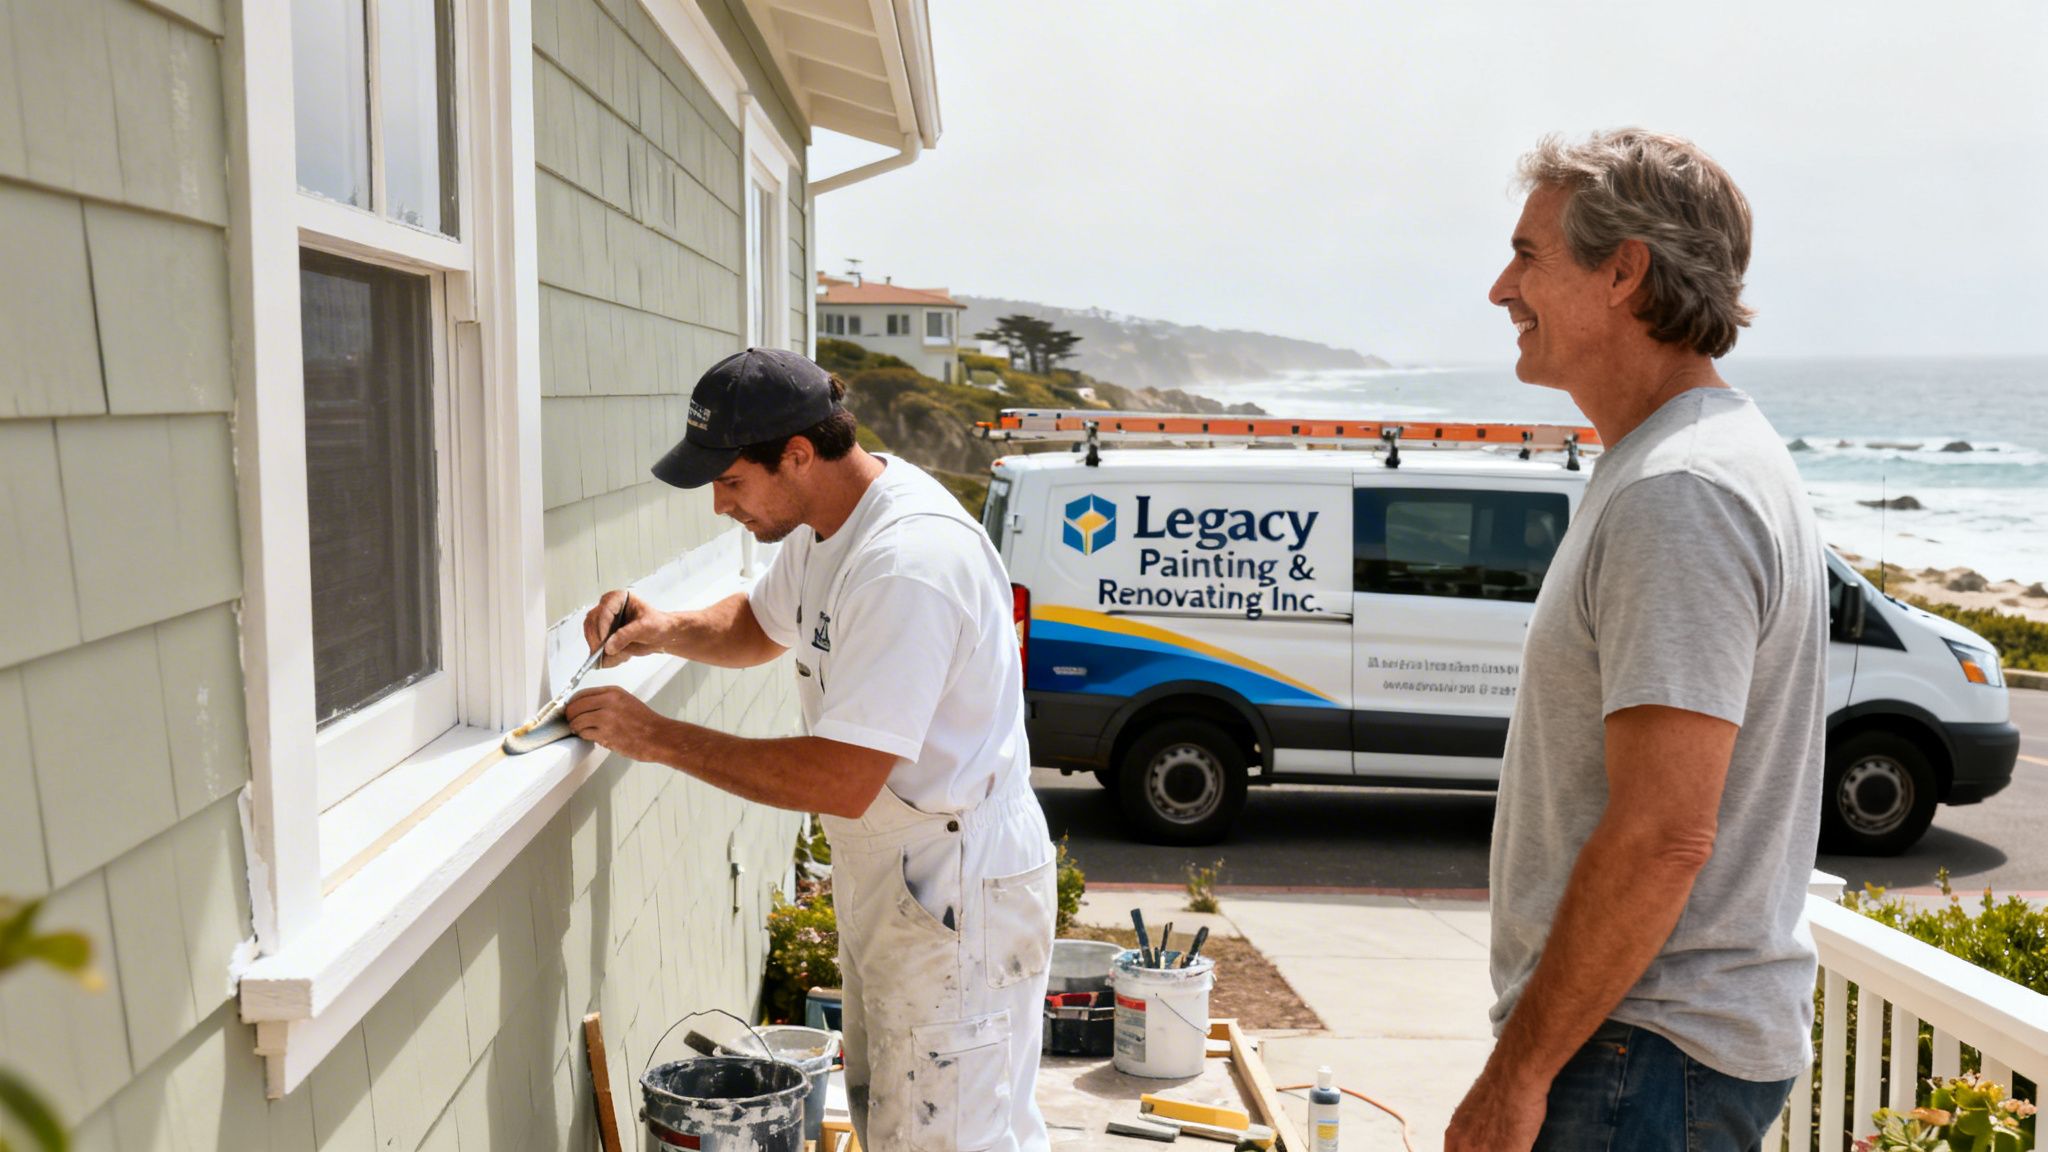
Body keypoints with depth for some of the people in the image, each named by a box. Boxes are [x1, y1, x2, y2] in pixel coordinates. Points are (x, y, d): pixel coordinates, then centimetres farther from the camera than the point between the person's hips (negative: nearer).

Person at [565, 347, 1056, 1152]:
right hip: (884, 876, 10)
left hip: (958, 896, -10)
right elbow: (760, 625, 24)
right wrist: (666, 631, 1)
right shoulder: (825, 525, 3)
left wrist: (659, 739, -22)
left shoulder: (910, 561, -29)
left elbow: (842, 782, -30)